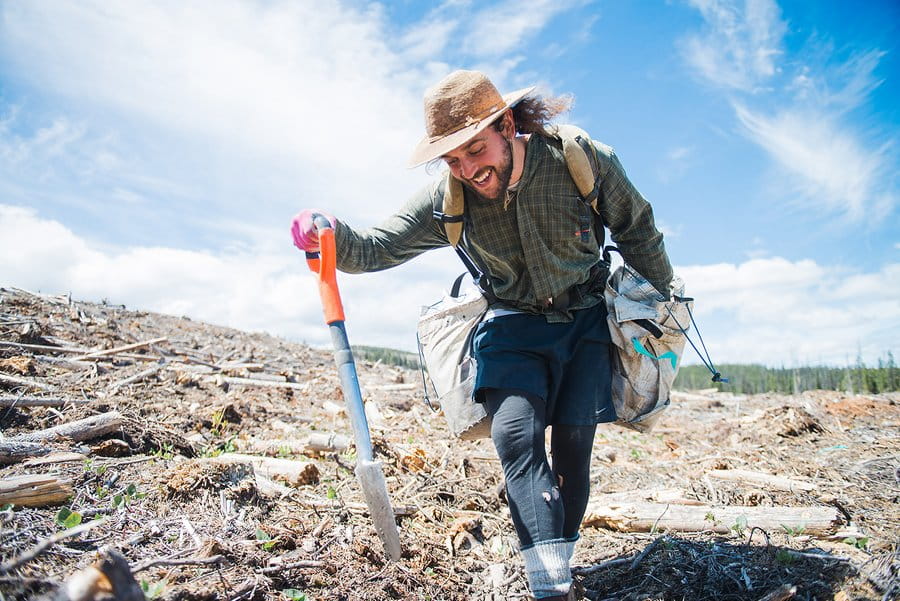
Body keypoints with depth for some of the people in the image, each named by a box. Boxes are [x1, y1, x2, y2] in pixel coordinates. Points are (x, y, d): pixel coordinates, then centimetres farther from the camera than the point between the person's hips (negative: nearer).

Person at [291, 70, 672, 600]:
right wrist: (331, 237, -41)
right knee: (516, 435, -20)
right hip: (514, 326, 0)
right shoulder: (447, 199, -16)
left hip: (586, 321, 0)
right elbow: (378, 247, -17)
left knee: (573, 444, -4)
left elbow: (639, 235, -1)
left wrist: (666, 307, 10)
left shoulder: (587, 162, -17)